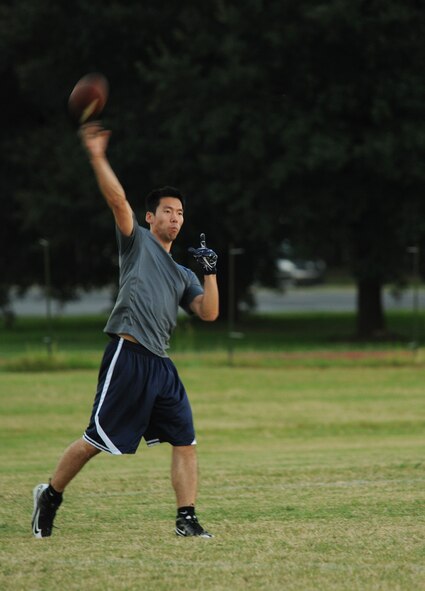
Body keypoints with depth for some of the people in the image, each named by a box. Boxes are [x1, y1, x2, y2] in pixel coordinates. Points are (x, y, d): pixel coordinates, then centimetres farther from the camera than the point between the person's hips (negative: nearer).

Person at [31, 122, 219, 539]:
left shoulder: (184, 275, 24)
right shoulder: (138, 241, 9)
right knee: (96, 439, -6)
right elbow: (117, 200, -5)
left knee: (185, 441, -2)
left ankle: (186, 520, -1)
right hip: (127, 355, -6)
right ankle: (50, 496, 11)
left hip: (161, 364, 6)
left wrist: (210, 273, 2)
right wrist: (97, 158, -16)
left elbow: (208, 313, 13)